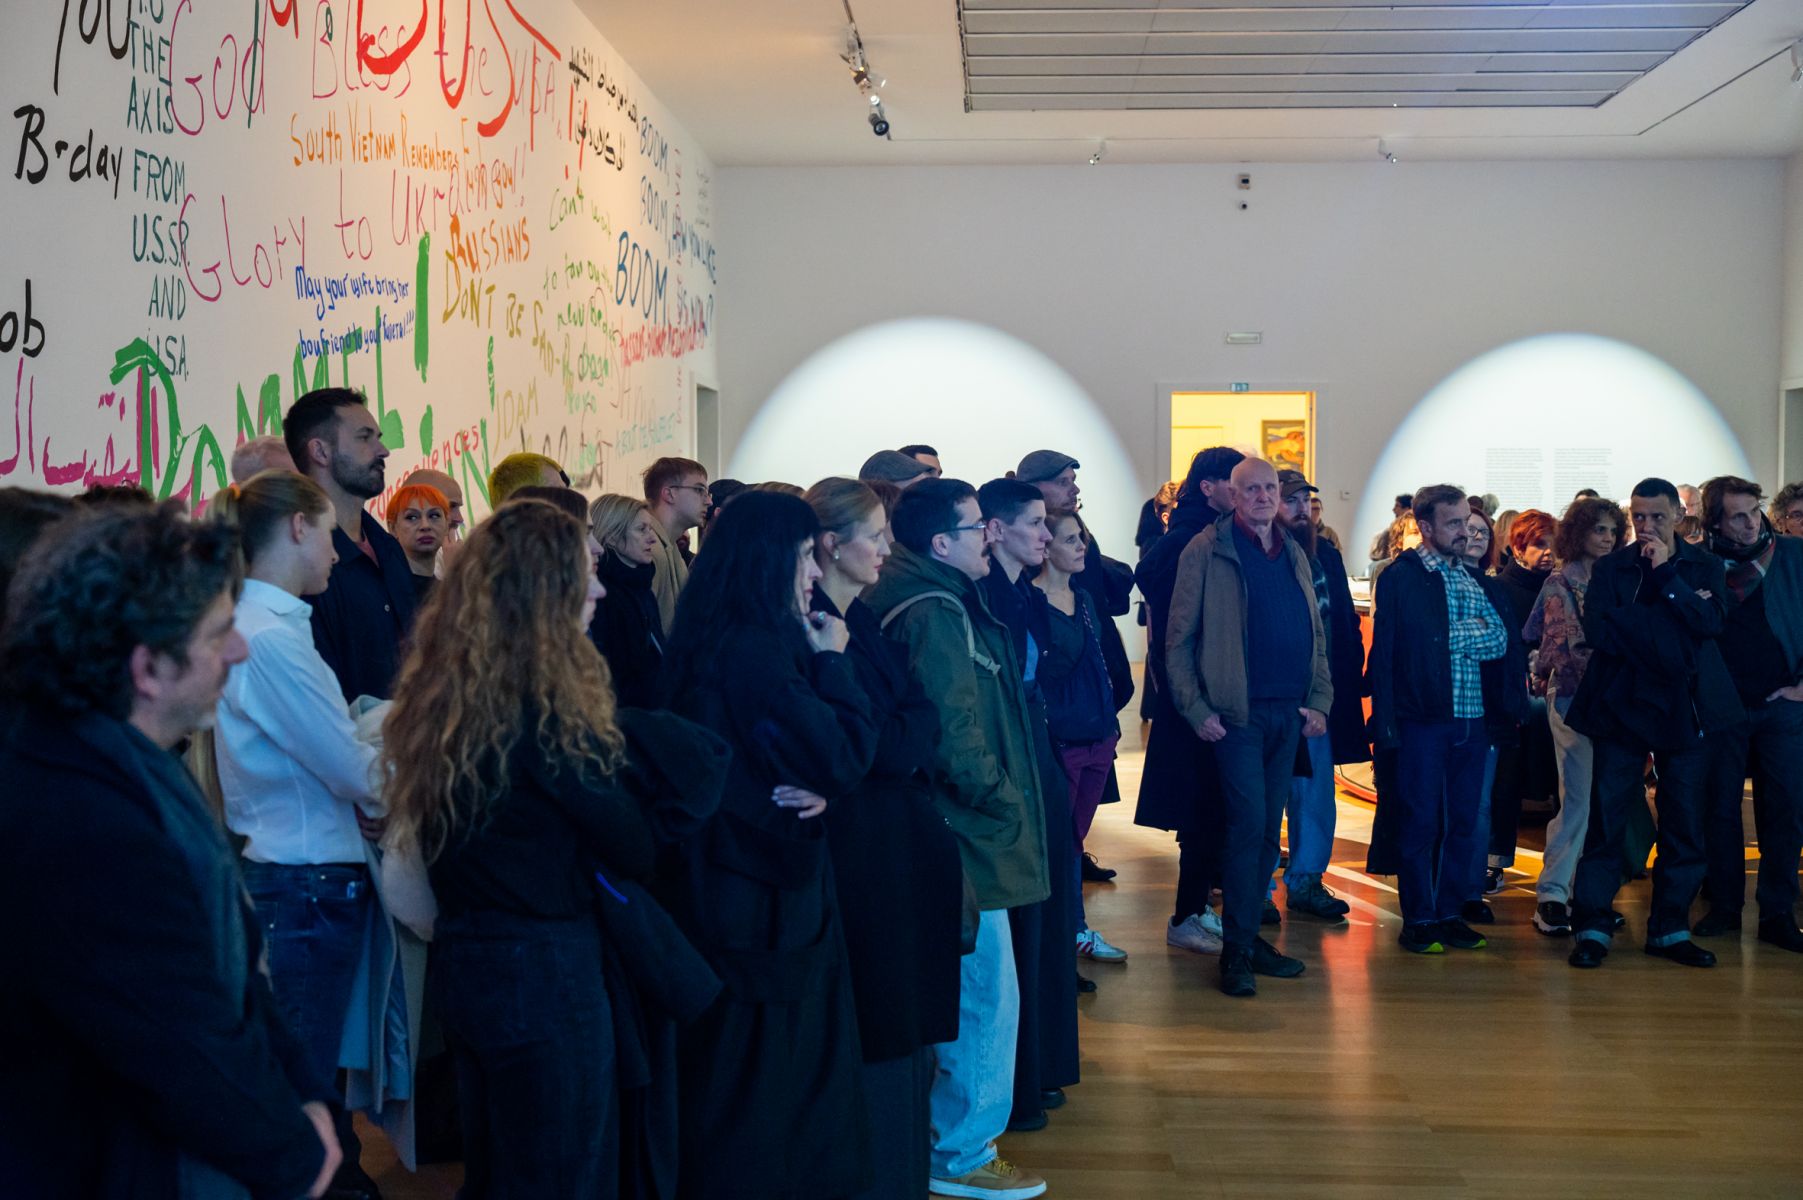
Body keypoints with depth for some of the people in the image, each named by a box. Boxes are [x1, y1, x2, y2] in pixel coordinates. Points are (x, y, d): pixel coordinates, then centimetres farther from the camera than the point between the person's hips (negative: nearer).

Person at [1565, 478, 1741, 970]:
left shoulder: (1704, 566, 8)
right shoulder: (1609, 568, 5)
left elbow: (1709, 620, -10)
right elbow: (1597, 629, -11)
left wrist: (1665, 572, -14)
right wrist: (1672, 623, -12)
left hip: (1685, 708, 2)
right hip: (1622, 705, -1)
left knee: (1684, 824, 5)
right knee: (1606, 819, -3)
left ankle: (1670, 929, 16)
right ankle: (1592, 927, 3)